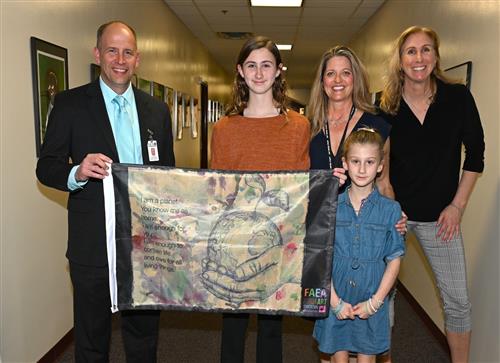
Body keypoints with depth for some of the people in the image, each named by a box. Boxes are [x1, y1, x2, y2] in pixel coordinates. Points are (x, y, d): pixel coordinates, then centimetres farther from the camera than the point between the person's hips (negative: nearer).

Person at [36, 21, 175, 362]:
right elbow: (46, 167, -3)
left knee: (144, 334, 19)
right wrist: (77, 172, -26)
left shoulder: (157, 110, 7)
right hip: (93, 244, -2)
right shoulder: (69, 104, -3)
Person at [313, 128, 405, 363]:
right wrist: (335, 301, -9)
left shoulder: (390, 210, -6)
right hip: (335, 301, 0)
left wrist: (375, 302, -8)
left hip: (372, 303, 0)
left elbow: (394, 260, -4)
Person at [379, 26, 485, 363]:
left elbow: (475, 153, 1)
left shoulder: (458, 96, -5)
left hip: (439, 214, 1)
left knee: (458, 300, 7)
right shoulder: (384, 105, -6)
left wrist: (458, 205, -3)